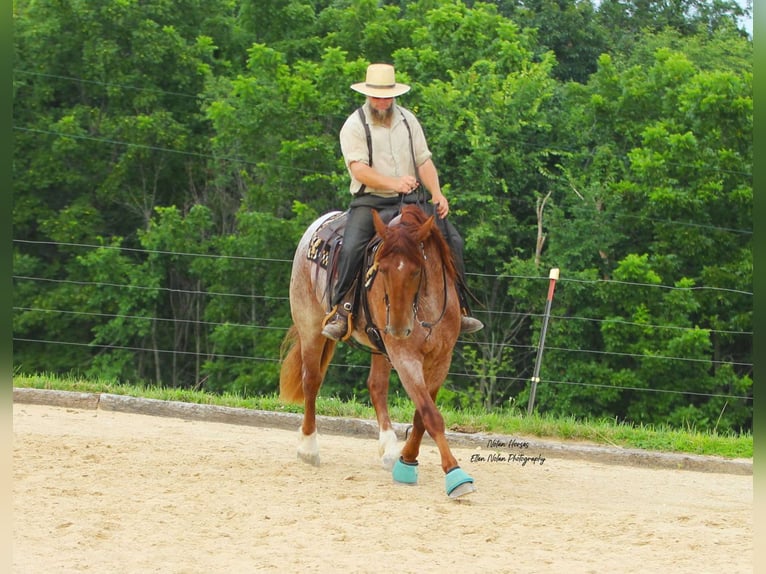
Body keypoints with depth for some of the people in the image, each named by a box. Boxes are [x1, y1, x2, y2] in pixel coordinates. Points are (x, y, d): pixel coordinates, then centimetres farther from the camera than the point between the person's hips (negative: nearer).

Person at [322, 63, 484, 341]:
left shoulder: (408, 120, 12)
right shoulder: (354, 126, -4)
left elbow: (424, 161, 11)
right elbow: (358, 169, -15)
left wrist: (436, 193, -6)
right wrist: (393, 182, -31)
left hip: (408, 202, 4)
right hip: (369, 202, -4)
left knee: (453, 240, -8)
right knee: (351, 248, -30)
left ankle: (459, 309, 1)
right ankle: (338, 313, -22)